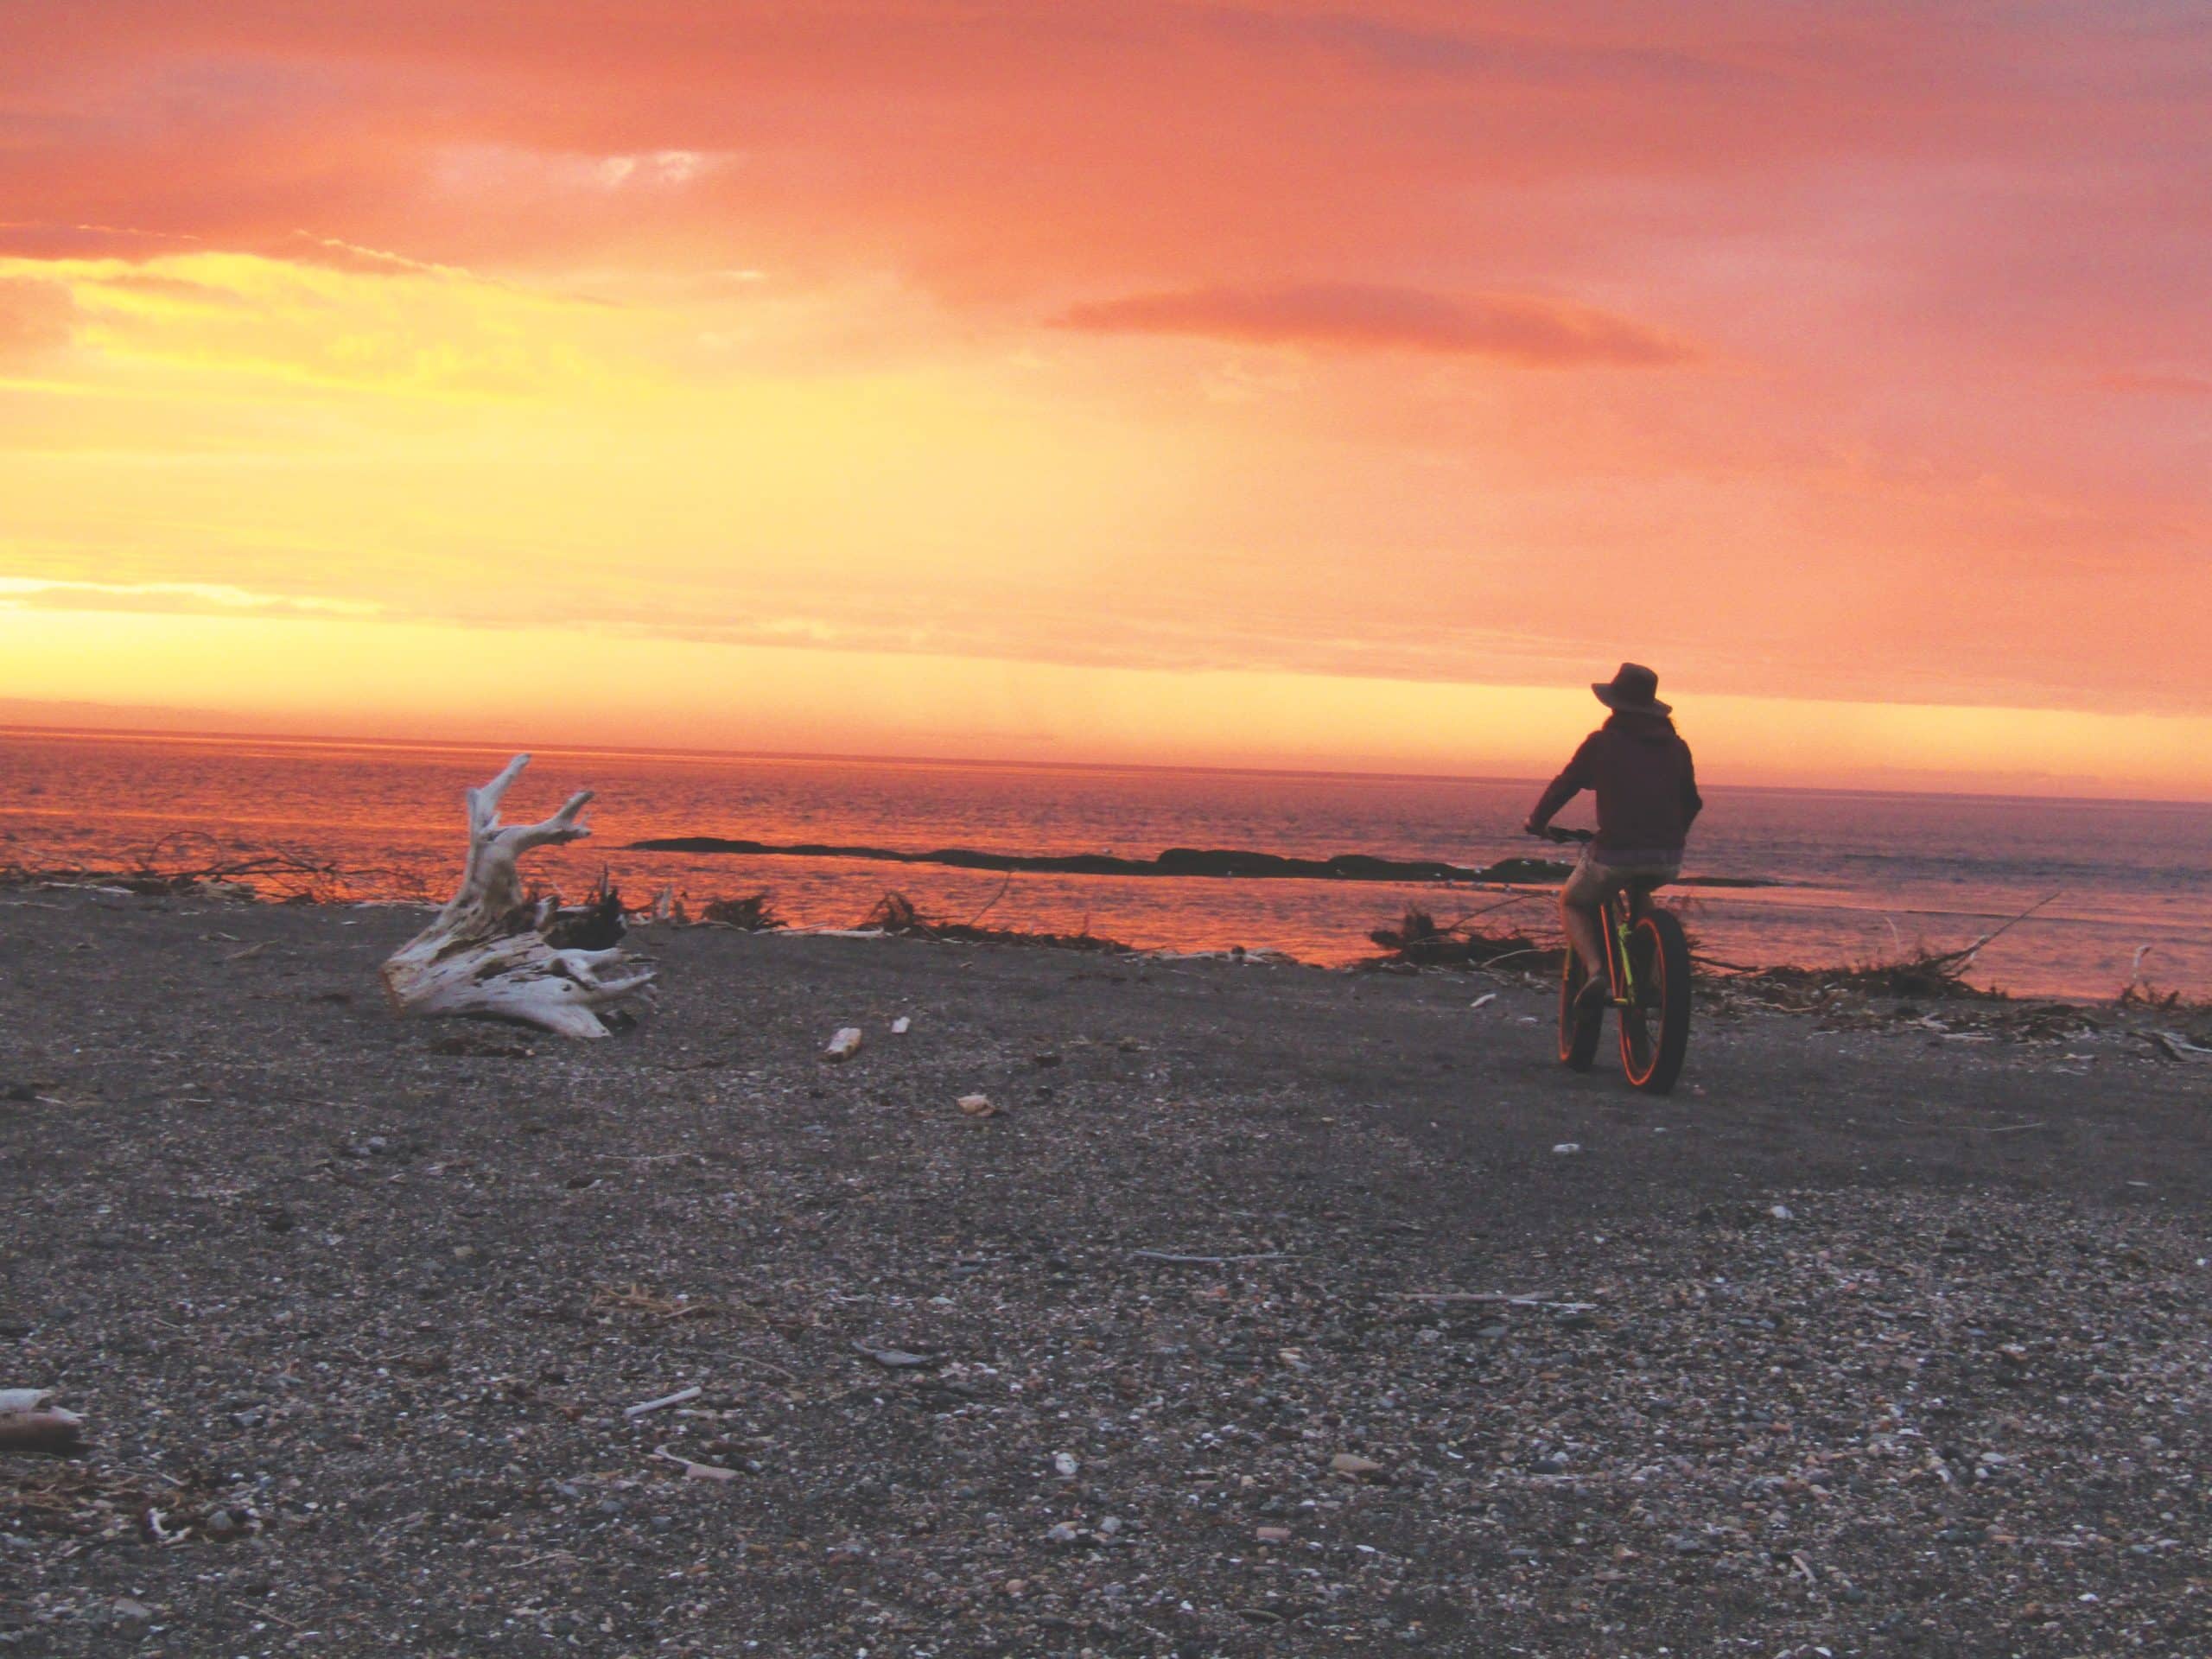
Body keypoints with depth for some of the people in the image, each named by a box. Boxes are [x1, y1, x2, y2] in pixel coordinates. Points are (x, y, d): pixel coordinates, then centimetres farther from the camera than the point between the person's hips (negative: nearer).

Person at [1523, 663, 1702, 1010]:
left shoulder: (1602, 743, 0)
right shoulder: (1675, 746, 13)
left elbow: (1564, 785, 5)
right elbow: (1691, 803, 21)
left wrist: (1537, 822, 22)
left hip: (1617, 852, -4)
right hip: (1668, 860, 5)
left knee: (1572, 903, 20)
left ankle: (1595, 971, -4)